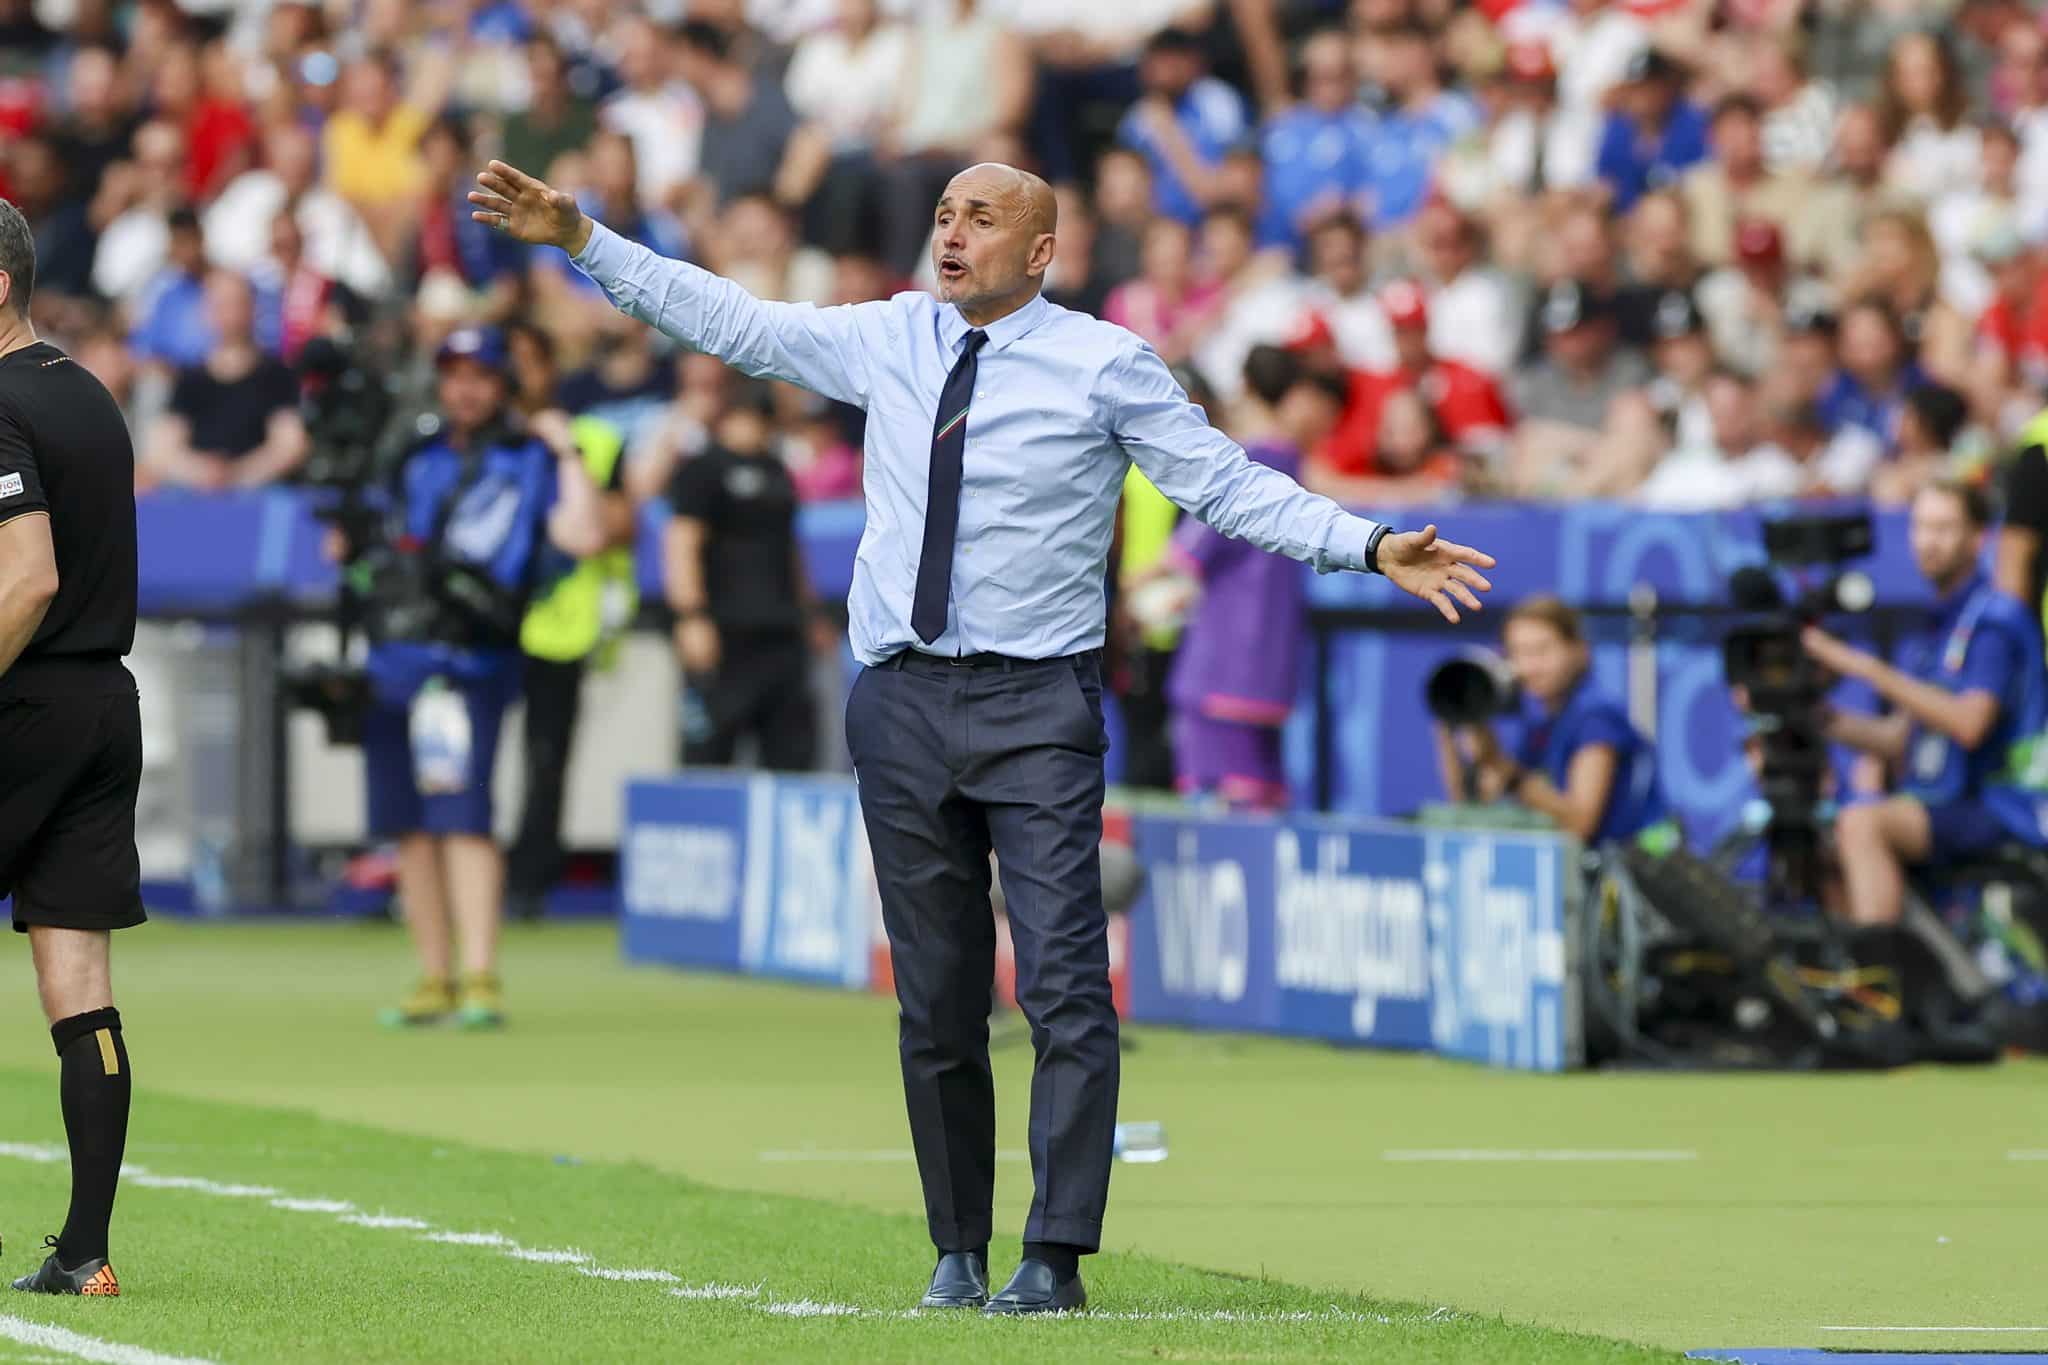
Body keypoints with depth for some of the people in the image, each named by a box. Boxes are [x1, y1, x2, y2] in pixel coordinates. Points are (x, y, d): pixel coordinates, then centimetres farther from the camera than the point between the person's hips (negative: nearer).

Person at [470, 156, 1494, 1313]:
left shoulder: (1104, 366, -2)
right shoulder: (885, 342, 9)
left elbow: (1228, 484, -3)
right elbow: (727, 320, 15)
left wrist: (1372, 546, -13)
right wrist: (581, 241, 13)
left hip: (1036, 704, -4)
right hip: (903, 699, 4)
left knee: (1065, 988, -12)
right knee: (937, 1003, 8)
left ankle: (1057, 1259, -11)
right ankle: (958, 1255, 16)